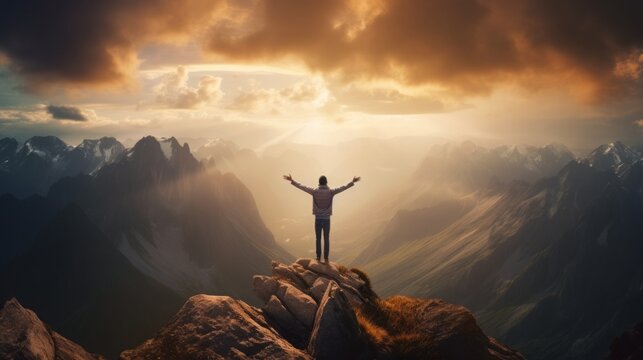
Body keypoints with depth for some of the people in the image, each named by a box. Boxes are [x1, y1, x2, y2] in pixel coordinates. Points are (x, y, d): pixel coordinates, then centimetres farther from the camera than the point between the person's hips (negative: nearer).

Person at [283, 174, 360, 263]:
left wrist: (292, 181, 4)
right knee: (326, 239, 4)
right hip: (327, 219, 0)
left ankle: (318, 257, 7)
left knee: (318, 239, 6)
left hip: (318, 219, 0)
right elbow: (343, 187, -1)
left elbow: (302, 187, -2)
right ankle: (326, 258, 5)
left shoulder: (314, 191, -5)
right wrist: (352, 182, 5)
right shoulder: (330, 192, -5)